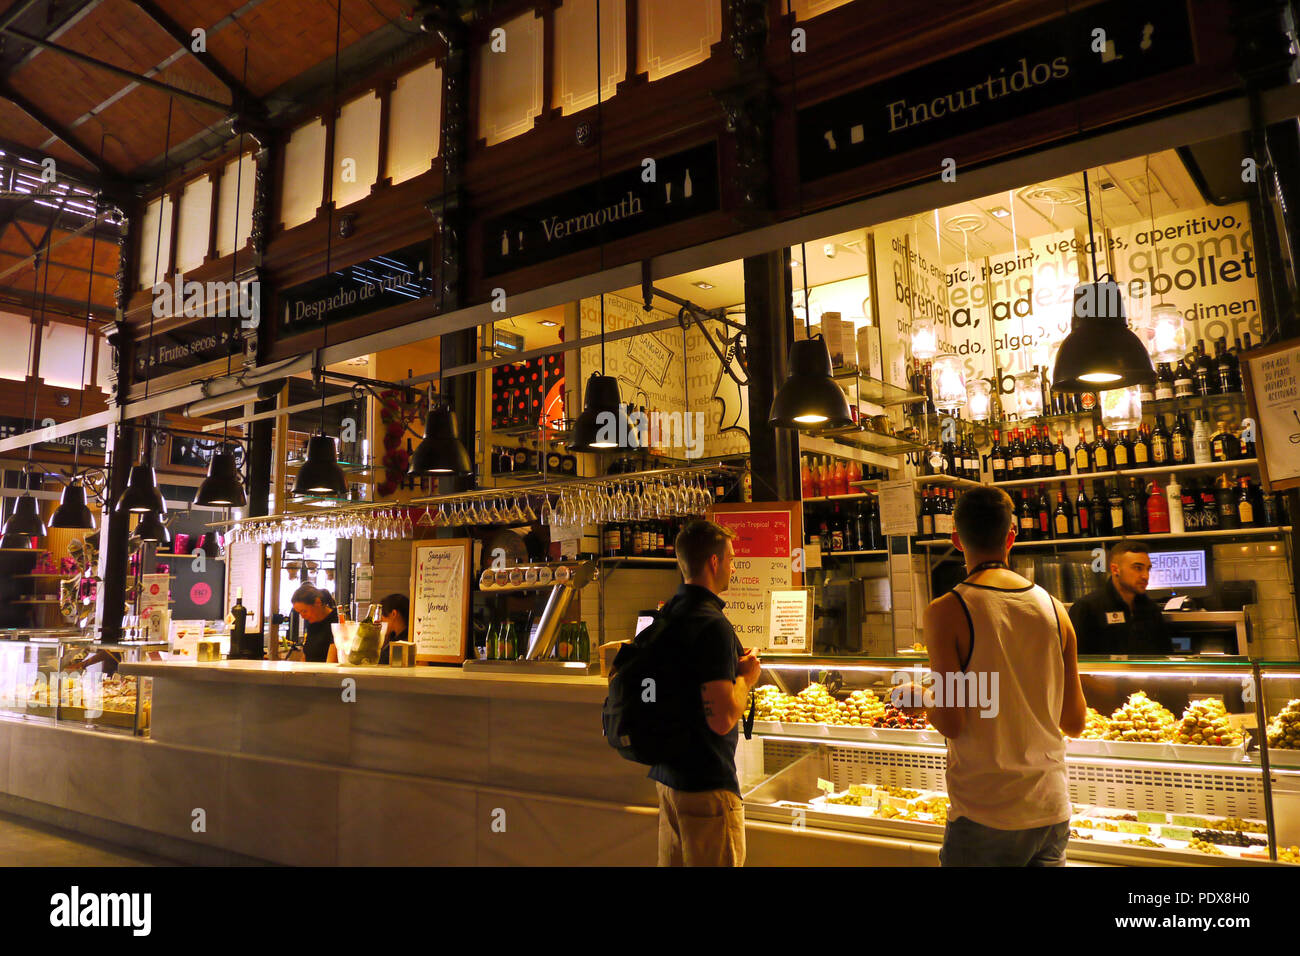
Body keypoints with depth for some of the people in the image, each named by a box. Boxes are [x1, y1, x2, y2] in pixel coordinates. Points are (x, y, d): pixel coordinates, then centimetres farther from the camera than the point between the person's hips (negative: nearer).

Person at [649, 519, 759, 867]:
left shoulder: (667, 614, 8)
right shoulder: (713, 625, -21)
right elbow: (721, 720, -25)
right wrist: (747, 677, -9)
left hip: (666, 773, 9)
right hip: (705, 783, -9)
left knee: (672, 860, 19)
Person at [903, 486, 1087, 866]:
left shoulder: (946, 611, -14)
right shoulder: (1053, 607, 1)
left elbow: (951, 724, -16)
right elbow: (1075, 722, 5)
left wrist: (919, 701, 4)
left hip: (986, 816, -5)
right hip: (1053, 807, 5)